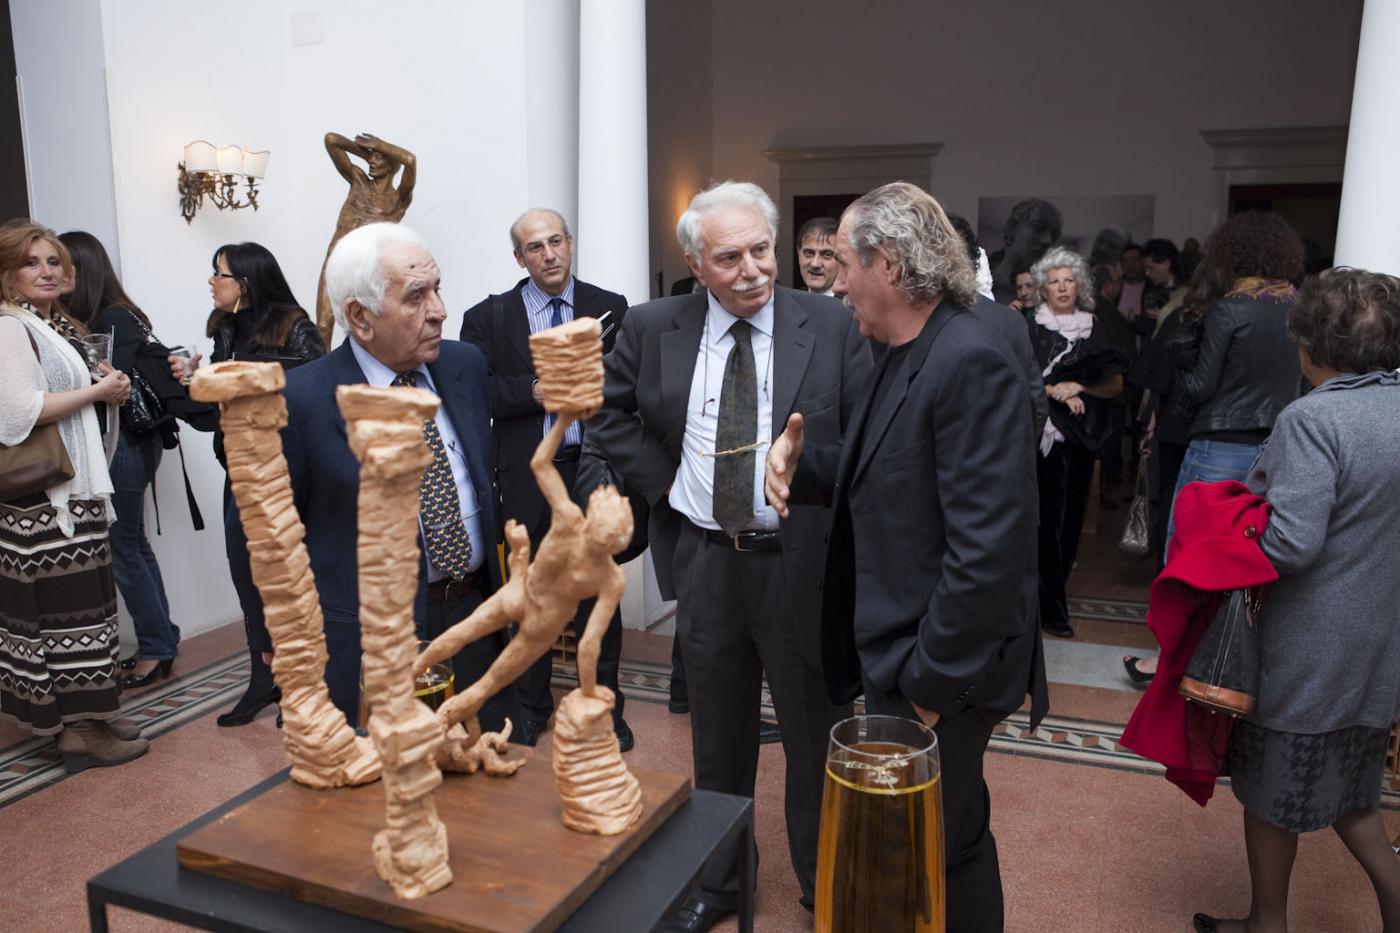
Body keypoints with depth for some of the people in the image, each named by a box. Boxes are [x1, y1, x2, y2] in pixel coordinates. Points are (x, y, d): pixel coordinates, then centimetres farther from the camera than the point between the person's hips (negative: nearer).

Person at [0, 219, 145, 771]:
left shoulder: (51, 328, 17)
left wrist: (104, 388, 6)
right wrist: (98, 391, -13)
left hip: (69, 491, 10)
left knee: (75, 602, 13)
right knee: (62, 607, -4)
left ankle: (85, 715, 23)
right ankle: (78, 732, 5)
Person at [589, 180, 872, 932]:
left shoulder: (832, 326, -8)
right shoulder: (654, 327, -1)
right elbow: (609, 413, 10)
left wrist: (818, 484, -12)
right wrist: (661, 482, 1)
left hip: (804, 561, -2)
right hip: (702, 560, 3)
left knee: (817, 734, 13)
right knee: (718, 736, 19)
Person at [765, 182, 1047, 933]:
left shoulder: (971, 363, -23)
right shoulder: (906, 356, 7)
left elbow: (988, 547, -26)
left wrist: (933, 675, -20)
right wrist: (802, 459, -6)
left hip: (937, 675, -9)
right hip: (895, 655, 9)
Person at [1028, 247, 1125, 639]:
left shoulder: (1094, 328, 10)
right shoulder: (1031, 328, 0)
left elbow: (1116, 384, 6)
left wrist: (1078, 387, -9)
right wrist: (1058, 393, -14)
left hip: (1079, 437, 4)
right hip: (1039, 434, -3)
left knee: (1071, 514, 6)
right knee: (1046, 516, -3)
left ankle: (1054, 586, 22)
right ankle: (1051, 607, 6)